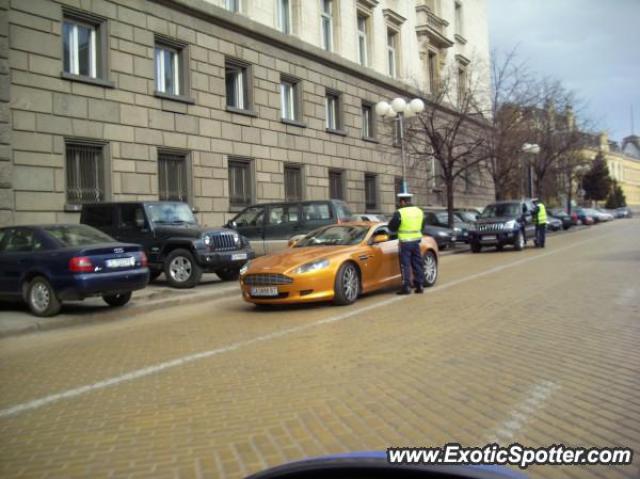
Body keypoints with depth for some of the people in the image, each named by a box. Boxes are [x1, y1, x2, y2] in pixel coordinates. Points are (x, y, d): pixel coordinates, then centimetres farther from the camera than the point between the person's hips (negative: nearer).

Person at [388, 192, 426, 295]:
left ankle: (406, 287, -3)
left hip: (405, 242, -6)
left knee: (405, 265, -1)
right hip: (416, 240, 6)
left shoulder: (399, 213, -11)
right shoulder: (419, 211, 10)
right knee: (417, 264, 12)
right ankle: (420, 286, 16)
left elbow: (392, 227, -8)